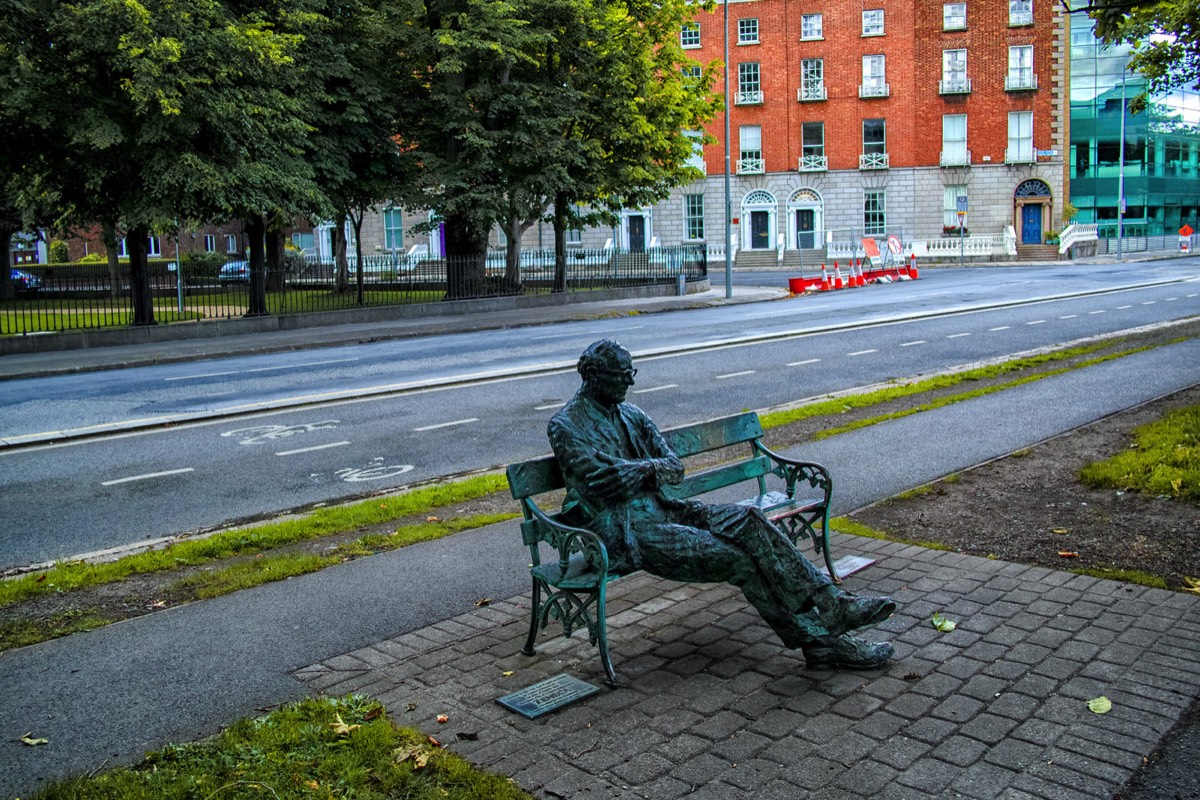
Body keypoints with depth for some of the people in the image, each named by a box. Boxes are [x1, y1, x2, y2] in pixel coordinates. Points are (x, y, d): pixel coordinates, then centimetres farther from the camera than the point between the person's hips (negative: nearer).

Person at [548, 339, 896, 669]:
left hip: (660, 511, 7)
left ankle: (831, 605, -19)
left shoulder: (631, 415, 16)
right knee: (739, 558, -21)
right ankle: (820, 641, -14)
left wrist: (645, 469, -15)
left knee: (747, 519, -17)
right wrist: (654, 467, -9)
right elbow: (601, 484, -17)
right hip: (625, 534, -7)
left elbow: (676, 468, 8)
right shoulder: (566, 427, -5)